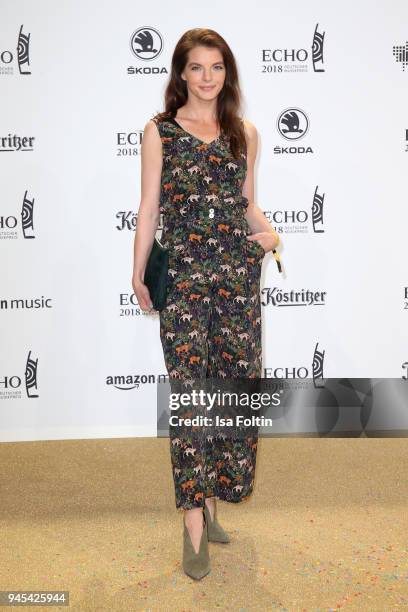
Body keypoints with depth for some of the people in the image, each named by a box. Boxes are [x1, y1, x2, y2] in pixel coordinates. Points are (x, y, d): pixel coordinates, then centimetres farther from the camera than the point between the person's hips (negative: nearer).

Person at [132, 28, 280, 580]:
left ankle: (211, 498, 23)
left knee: (234, 380, 4)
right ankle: (195, 525, 3)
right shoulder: (160, 131, 5)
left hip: (238, 270, 3)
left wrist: (268, 232, -2)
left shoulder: (245, 133, 13)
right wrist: (139, 274, 1)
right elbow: (149, 207, 4)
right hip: (183, 271, -3)